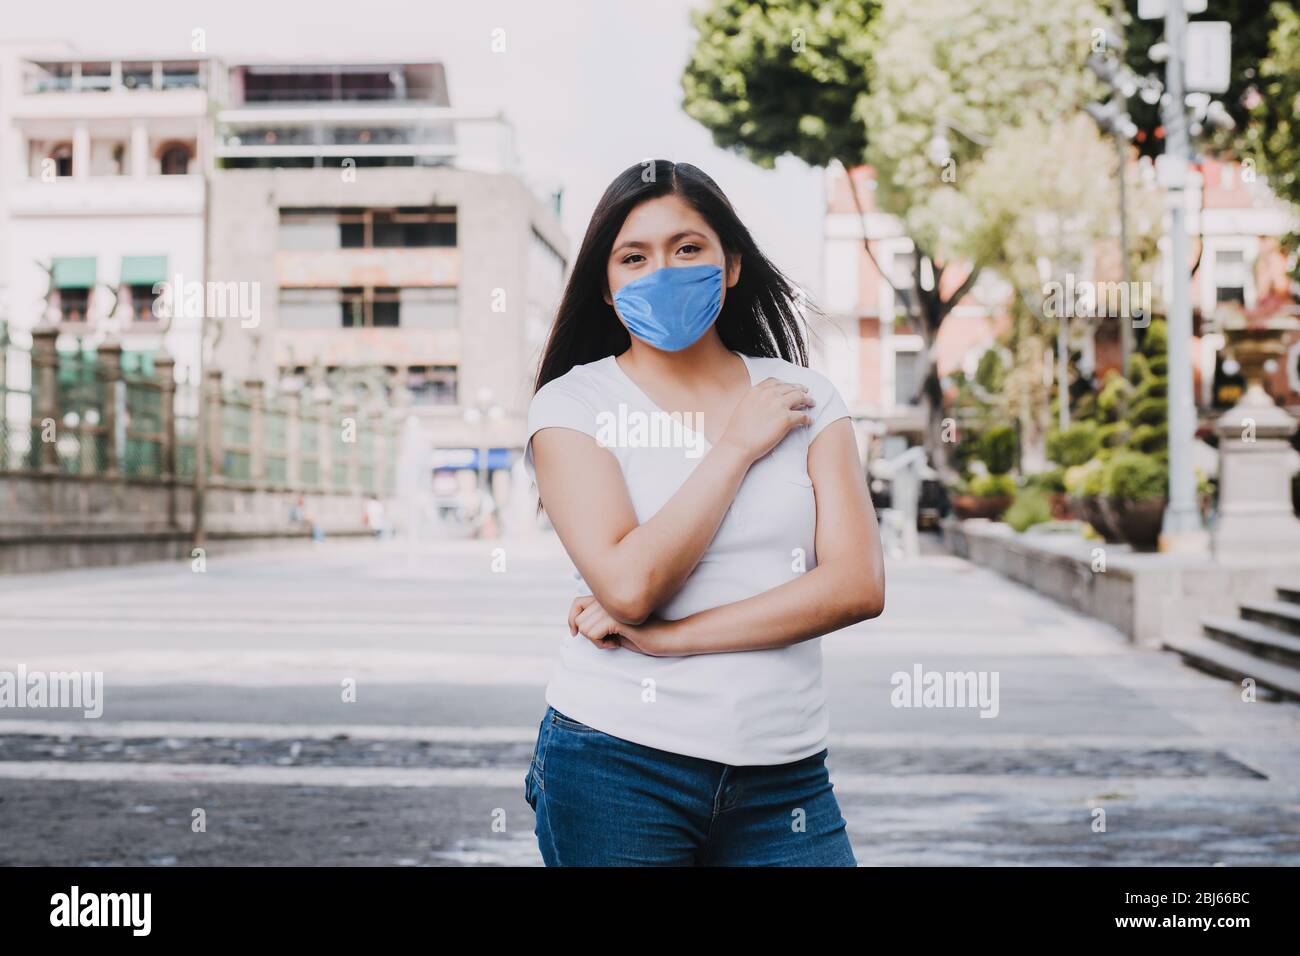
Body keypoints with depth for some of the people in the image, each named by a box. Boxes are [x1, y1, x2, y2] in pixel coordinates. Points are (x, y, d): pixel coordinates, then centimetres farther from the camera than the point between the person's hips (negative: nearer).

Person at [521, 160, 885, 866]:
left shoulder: (804, 396, 5)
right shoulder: (573, 403, -2)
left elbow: (858, 585, -7)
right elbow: (628, 586, -16)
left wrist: (664, 638, -13)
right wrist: (739, 445, -9)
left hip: (784, 774, 2)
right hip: (616, 763, -2)